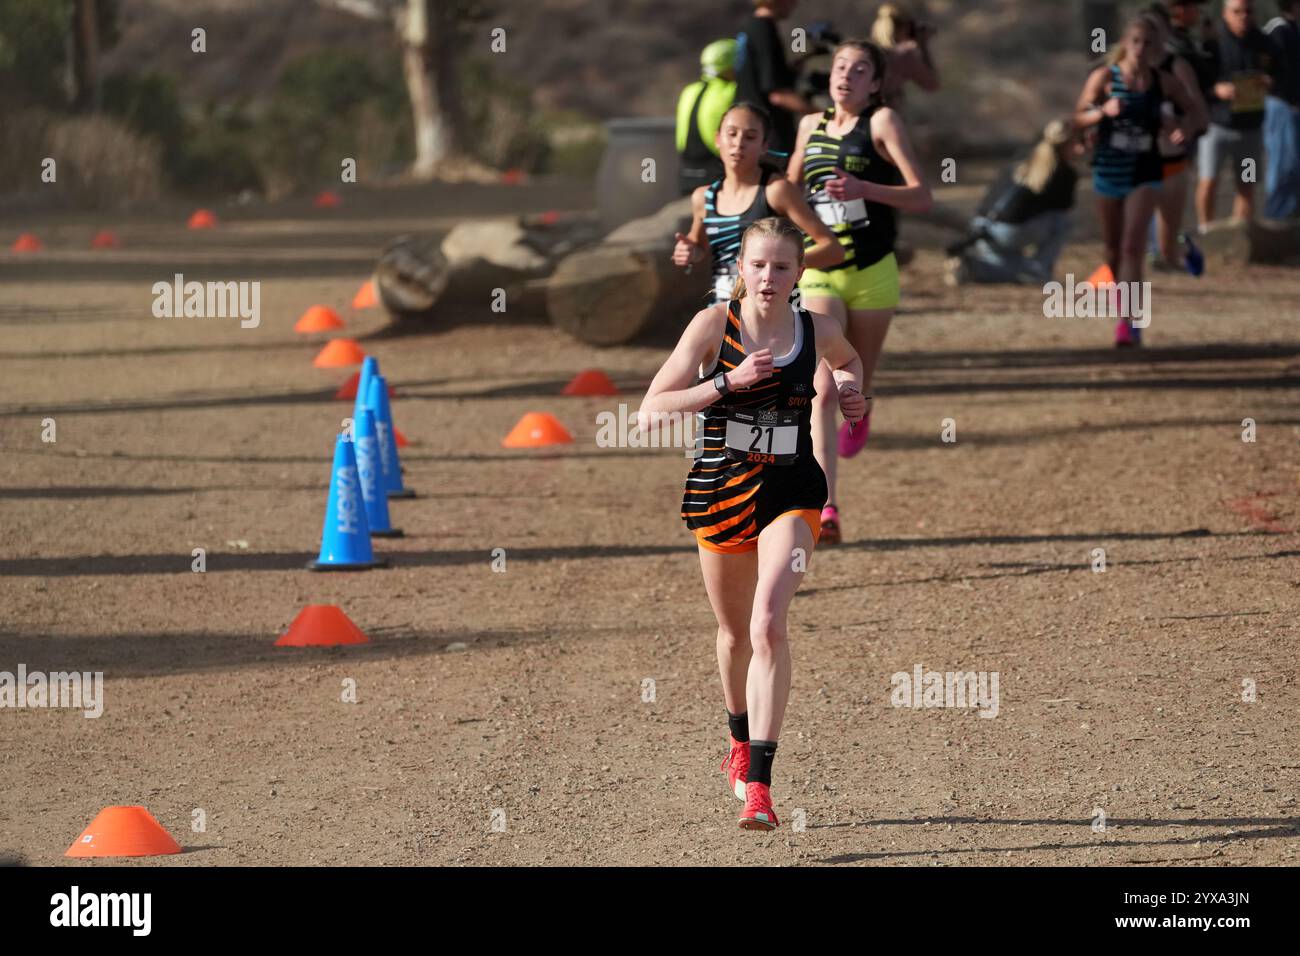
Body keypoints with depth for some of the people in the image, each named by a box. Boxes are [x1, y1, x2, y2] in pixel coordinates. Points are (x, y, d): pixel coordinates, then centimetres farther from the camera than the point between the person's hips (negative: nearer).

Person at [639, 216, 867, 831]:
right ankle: (740, 741, 47)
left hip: (791, 492, -1)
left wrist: (850, 389, 4)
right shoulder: (714, 324, -8)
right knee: (734, 633, 18)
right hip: (720, 490, 1)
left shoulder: (817, 331, -1)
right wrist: (727, 382, -21)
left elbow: (847, 361, 26)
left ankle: (758, 782, -23)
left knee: (768, 625, -21)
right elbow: (651, 411, -11)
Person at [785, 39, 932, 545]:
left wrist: (863, 189, -27)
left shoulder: (882, 122, -5)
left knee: (855, 385, 14)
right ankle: (825, 510, -24)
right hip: (819, 274, 2)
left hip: (873, 273, -2)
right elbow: (791, 189, 27)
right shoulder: (811, 126, 8)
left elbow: (922, 196, -13)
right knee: (822, 391, -16)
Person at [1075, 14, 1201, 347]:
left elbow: (1190, 107, 16)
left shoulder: (1163, 82, -1)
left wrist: (1183, 128, -5)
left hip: (1144, 173, -1)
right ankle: (1127, 313, 36)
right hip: (1108, 170, 1)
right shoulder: (1104, 77, -5)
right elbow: (1079, 119, -6)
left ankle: (1128, 323, -22)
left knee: (1132, 247, -16)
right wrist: (1103, 111, -25)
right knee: (1113, 251, 13)